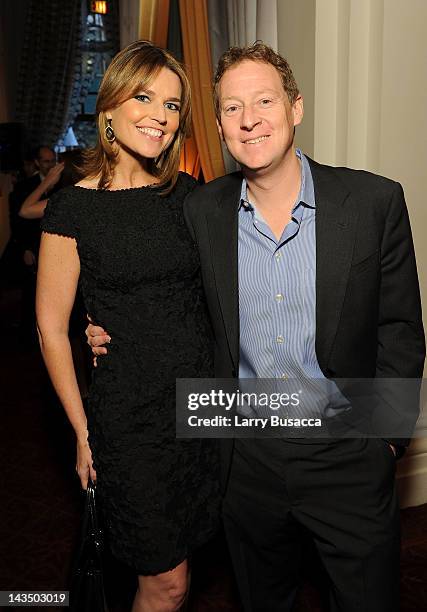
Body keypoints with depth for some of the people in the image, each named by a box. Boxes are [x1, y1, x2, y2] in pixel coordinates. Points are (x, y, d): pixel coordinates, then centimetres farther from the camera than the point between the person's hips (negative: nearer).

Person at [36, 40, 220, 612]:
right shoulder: (74, 207, -9)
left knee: (179, 552, 20)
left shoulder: (190, 195, 3)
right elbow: (52, 329, -5)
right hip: (128, 414, -4)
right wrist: (83, 433, -2)